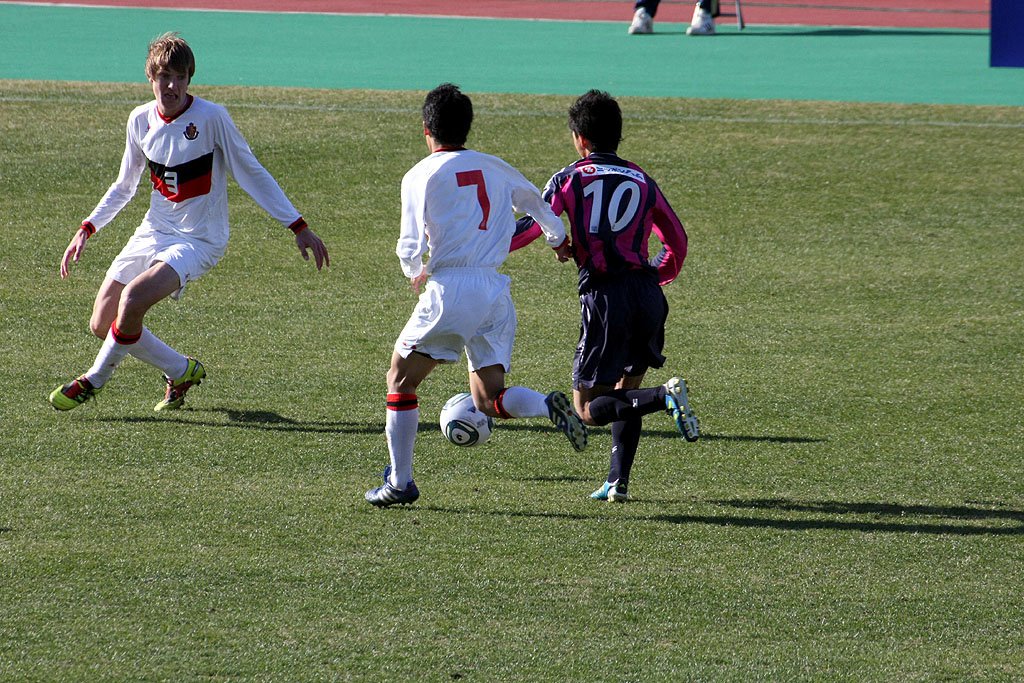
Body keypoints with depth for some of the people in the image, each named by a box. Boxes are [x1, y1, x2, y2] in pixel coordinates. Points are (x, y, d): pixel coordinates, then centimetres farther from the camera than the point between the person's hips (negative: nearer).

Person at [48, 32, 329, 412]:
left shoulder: (211, 118, -15)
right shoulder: (141, 120, 1)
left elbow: (252, 174, -8)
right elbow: (124, 187, 15)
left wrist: (299, 228, -10)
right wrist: (87, 230, 6)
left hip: (199, 240, -6)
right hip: (153, 234, 6)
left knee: (133, 299, -28)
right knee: (102, 325, 0)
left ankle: (94, 380, -3)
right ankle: (181, 372, 20)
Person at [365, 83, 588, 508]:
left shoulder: (419, 177, -2)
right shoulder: (494, 168, 12)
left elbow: (410, 250, -5)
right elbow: (538, 206, 28)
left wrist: (415, 274, 19)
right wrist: (558, 241, 49)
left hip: (448, 290, -5)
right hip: (496, 292, 5)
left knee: (400, 380, 11)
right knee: (488, 401, 10)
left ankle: (399, 482, 8)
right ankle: (549, 406, -20)